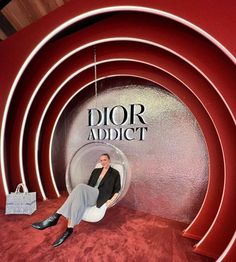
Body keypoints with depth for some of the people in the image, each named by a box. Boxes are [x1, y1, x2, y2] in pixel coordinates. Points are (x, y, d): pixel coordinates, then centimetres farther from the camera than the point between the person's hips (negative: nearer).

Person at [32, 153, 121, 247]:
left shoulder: (115, 173, 7)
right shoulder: (96, 171, 21)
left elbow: (117, 189, 5)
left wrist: (112, 200, -10)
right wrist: (83, 192, 7)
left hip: (100, 196, -5)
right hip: (88, 194, 5)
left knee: (80, 187, -34)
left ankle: (55, 217, -33)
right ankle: (69, 229, -35)